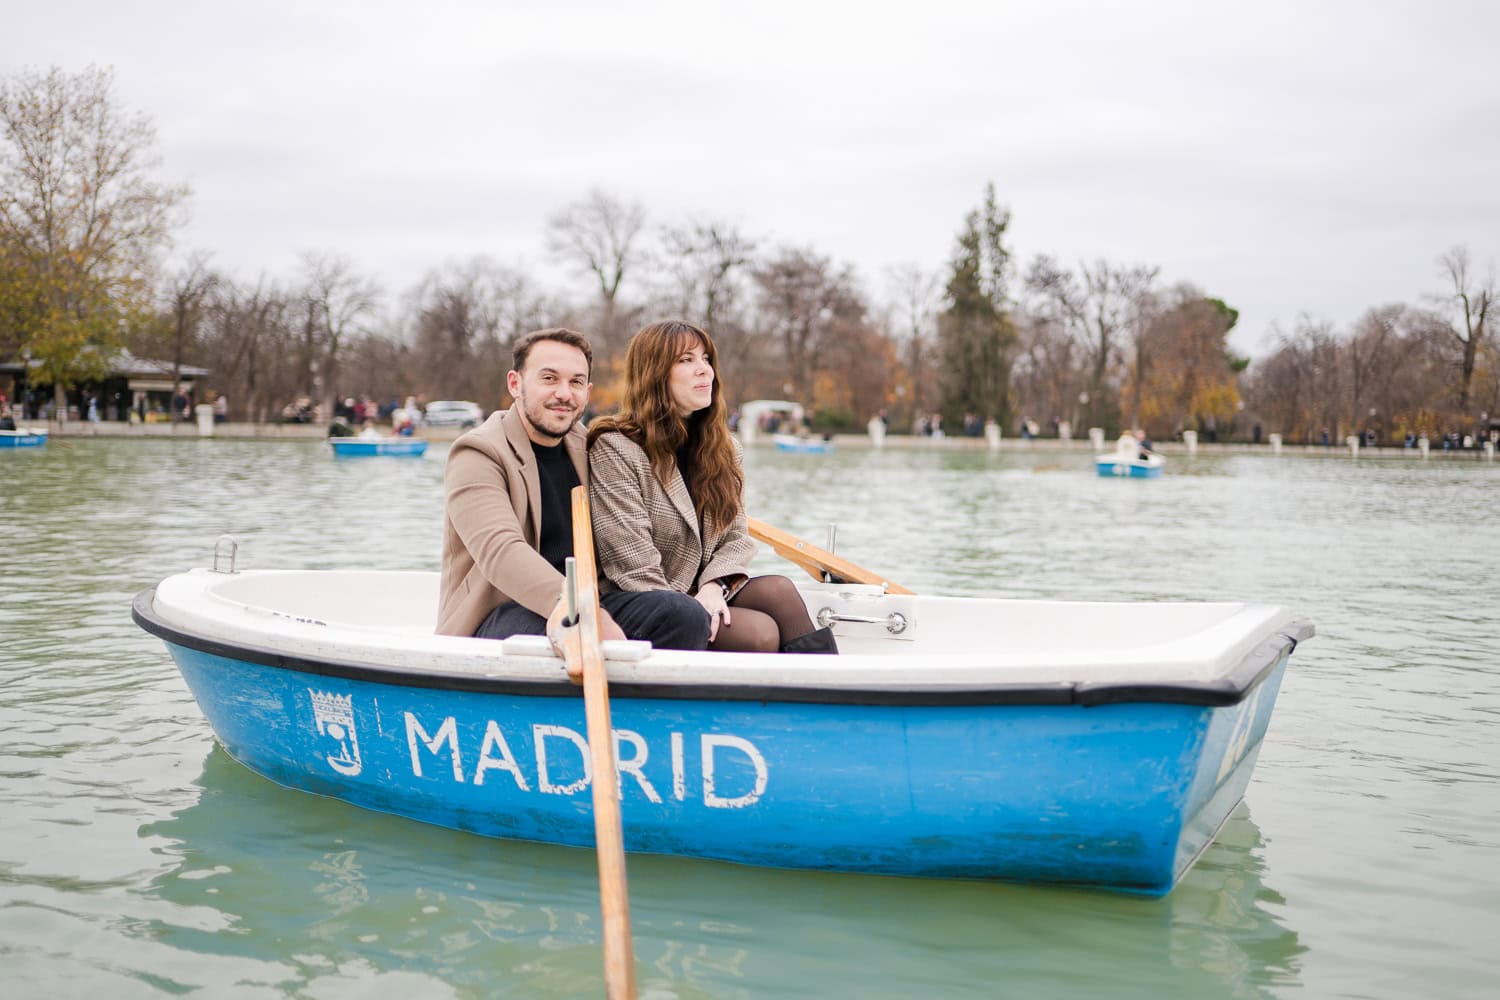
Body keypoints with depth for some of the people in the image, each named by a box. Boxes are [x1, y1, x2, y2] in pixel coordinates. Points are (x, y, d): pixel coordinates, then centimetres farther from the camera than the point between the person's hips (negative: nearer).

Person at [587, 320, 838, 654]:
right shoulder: (616, 448, -10)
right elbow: (632, 564, -16)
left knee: (780, 589, -24)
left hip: (703, 593, 6)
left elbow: (735, 537, 8)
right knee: (762, 632, -27)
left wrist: (714, 587, -13)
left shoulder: (721, 447, 12)